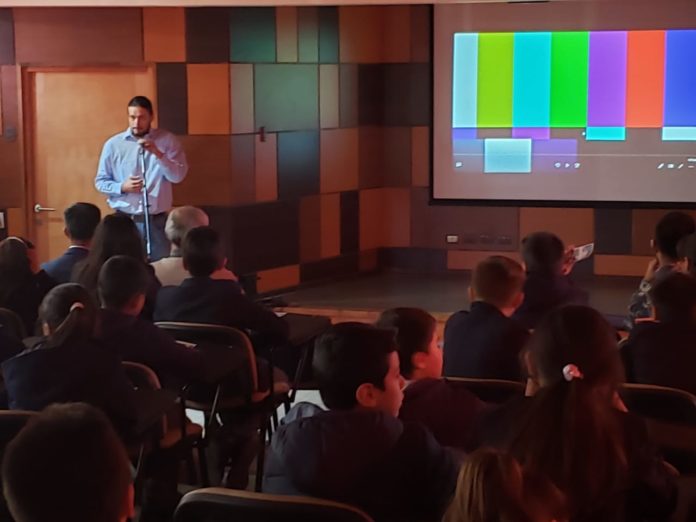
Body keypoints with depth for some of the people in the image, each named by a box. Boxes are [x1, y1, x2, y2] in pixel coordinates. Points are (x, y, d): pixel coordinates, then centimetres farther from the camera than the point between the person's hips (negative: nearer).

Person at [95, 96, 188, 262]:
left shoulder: (168, 140, 1)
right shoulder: (113, 144, 2)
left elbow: (178, 176, -7)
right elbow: (100, 181, 5)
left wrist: (158, 153, -19)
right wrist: (122, 187, -13)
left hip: (157, 221, 0)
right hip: (125, 221, 0)